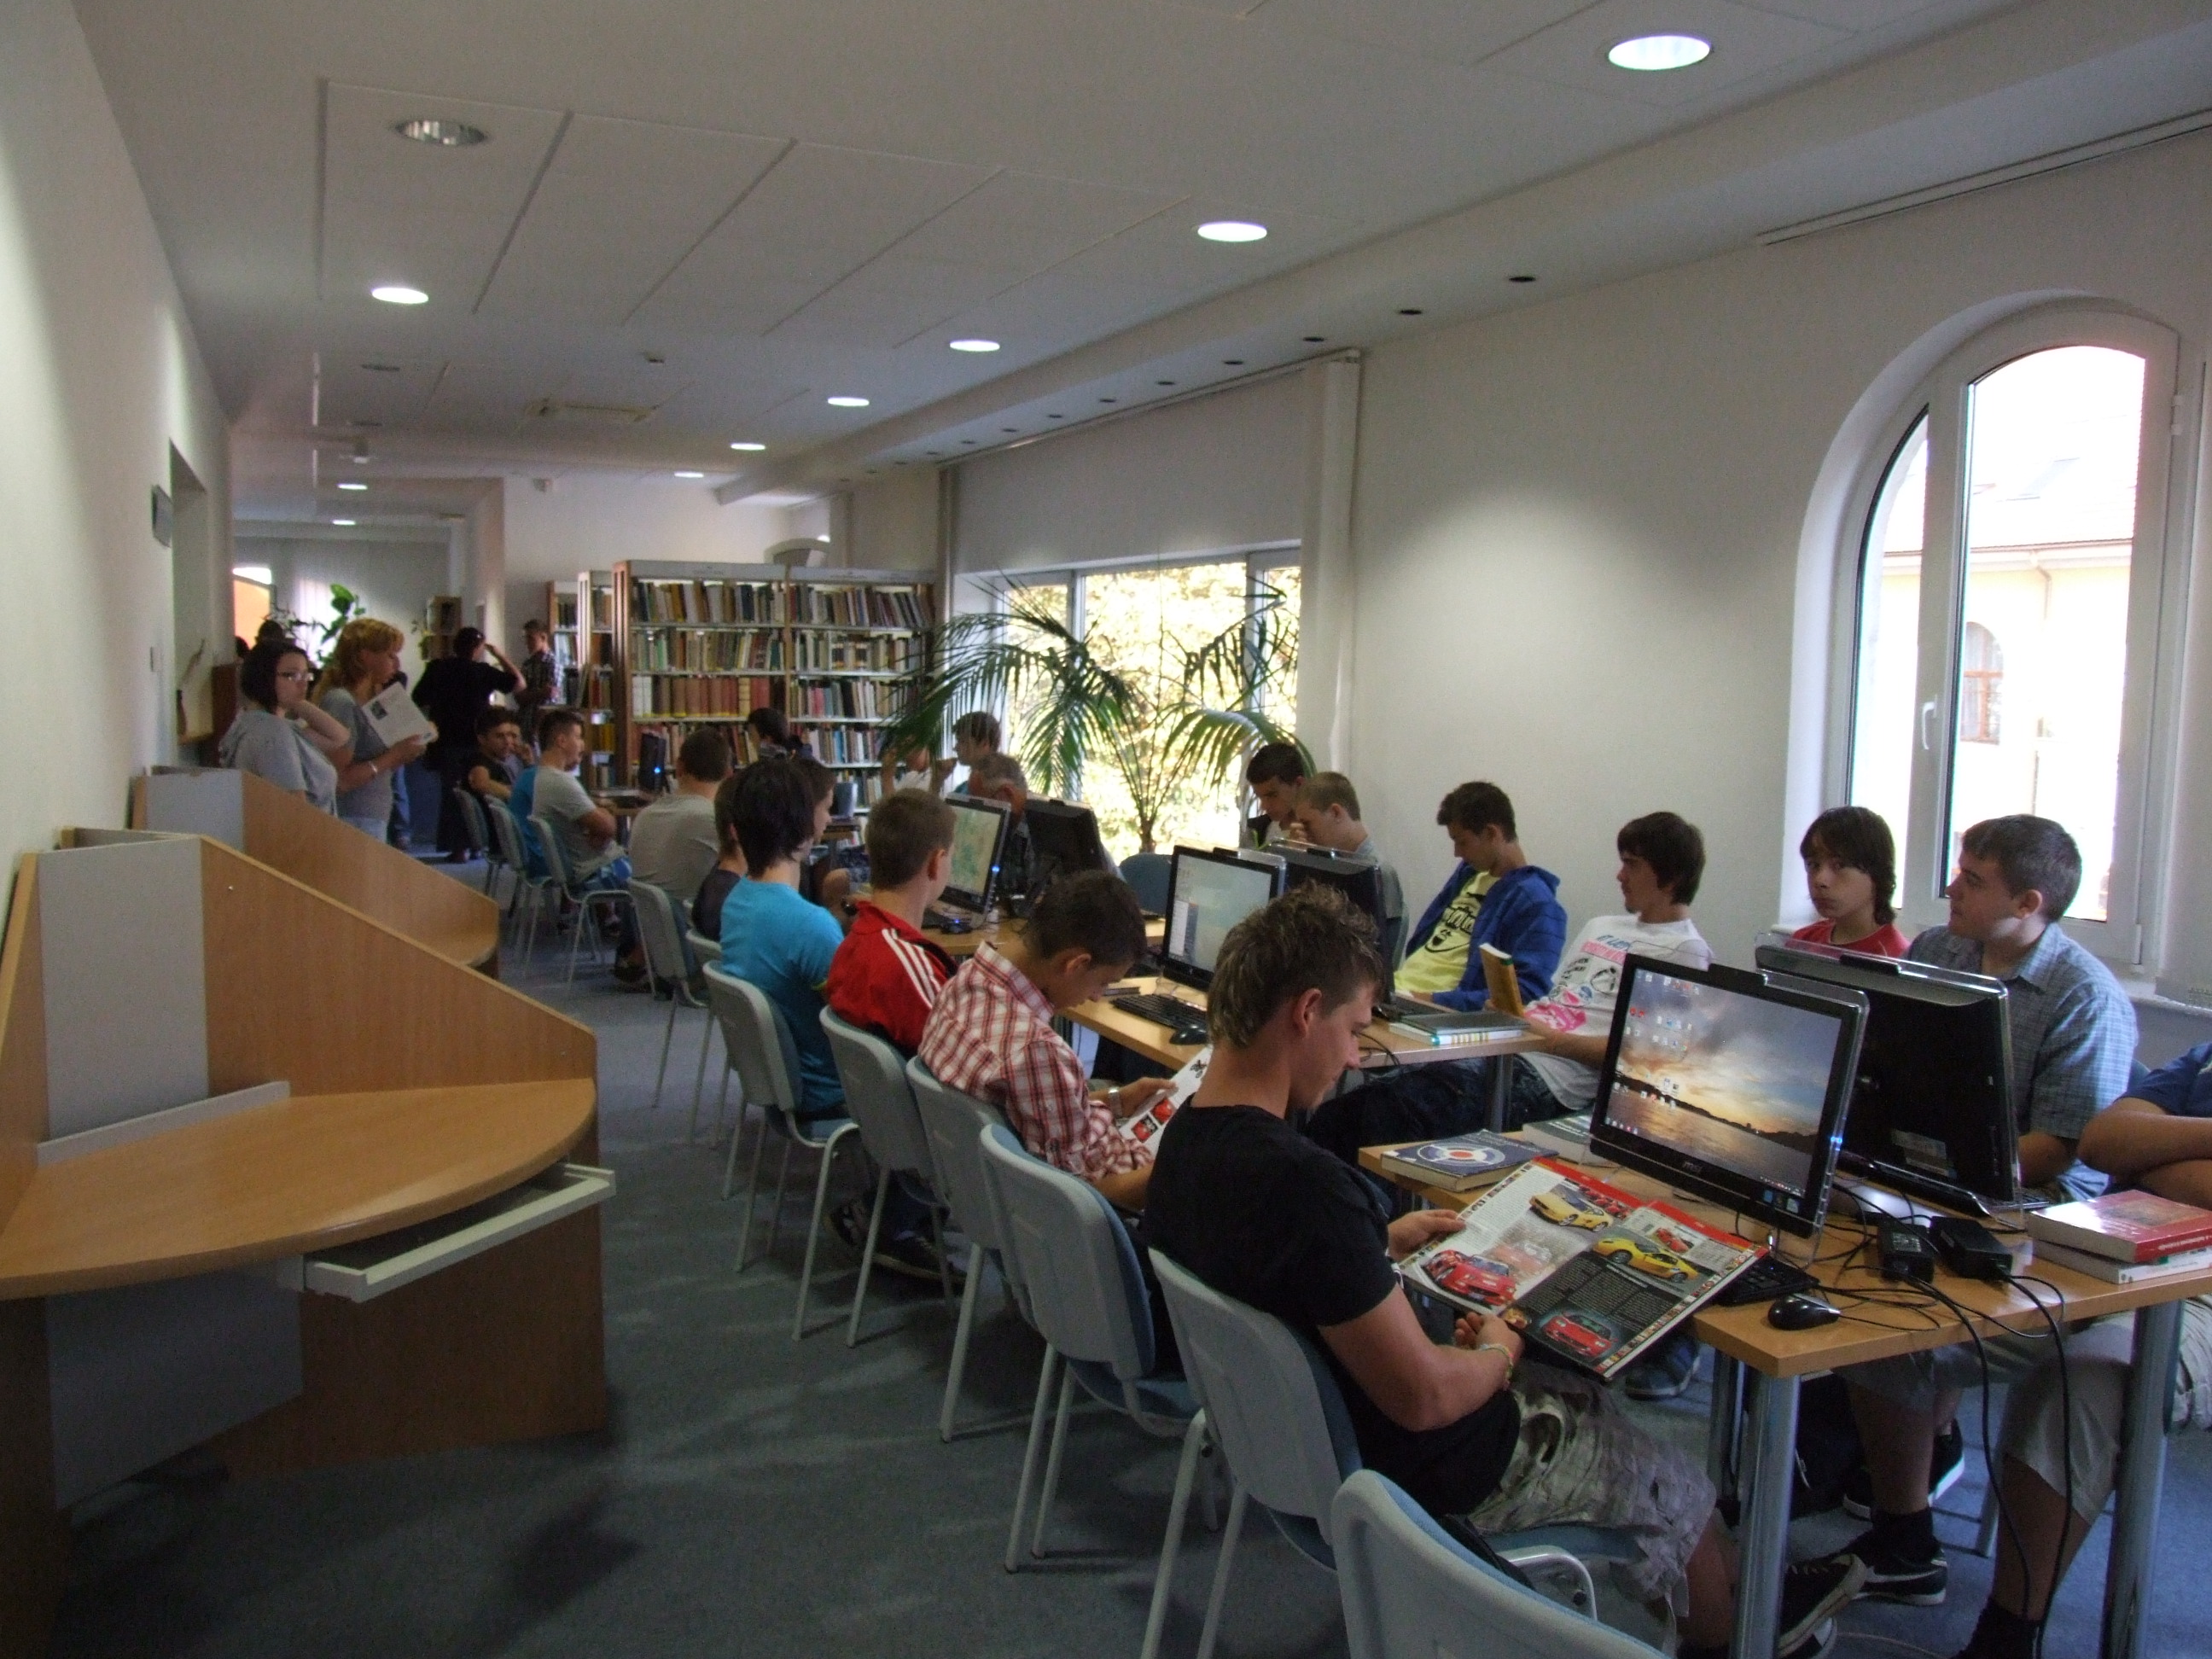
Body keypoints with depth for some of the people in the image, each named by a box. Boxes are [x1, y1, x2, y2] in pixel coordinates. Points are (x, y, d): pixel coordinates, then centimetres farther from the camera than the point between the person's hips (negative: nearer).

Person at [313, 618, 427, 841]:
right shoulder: (340, 701, -14)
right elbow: (339, 779, -20)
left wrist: (402, 754, -1)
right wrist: (393, 756, -15)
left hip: (376, 820, 8)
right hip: (353, 823, -8)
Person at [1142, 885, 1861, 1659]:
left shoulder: (1186, 1138, -8)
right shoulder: (1302, 1184, -38)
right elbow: (1425, 1397, -31)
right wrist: (1496, 1353, -11)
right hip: (1415, 1469, -8)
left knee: (1582, 1394, 28)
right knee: (1675, 1485, 16)